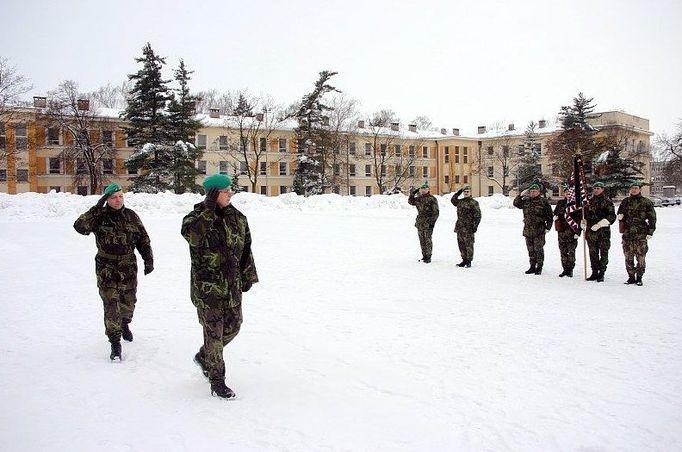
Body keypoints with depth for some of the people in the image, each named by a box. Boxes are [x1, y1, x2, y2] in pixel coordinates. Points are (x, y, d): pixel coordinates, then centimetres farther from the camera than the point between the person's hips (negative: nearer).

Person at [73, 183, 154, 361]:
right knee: (111, 305, -7)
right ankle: (115, 342, 2)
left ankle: (124, 324, 48)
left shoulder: (131, 216, 3)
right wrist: (96, 208, -25)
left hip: (128, 267, 3)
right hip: (107, 268, -3)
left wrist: (148, 259, 1)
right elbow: (80, 227, -22)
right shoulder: (99, 216, -6)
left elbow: (143, 239, 8)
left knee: (128, 302, 17)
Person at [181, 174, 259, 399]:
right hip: (207, 284, -6)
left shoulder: (237, 217, 6)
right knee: (214, 331, -1)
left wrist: (247, 276, 14)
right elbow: (191, 235, -32)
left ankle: (204, 356, 40)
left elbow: (246, 249, 14)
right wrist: (208, 210, -30)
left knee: (233, 326, 14)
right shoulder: (197, 216, -10)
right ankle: (216, 380, 13)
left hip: (232, 283, 6)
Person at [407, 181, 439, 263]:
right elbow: (410, 201, 28)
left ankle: (428, 257, 2)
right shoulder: (419, 198, 12)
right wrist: (412, 193, 14)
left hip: (428, 223, -6)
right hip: (420, 223, 6)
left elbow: (436, 212, -8)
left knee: (428, 240, -4)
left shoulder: (432, 199, -6)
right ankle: (424, 256, 20)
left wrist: (432, 222, -13)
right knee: (422, 240, 10)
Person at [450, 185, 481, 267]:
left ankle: (469, 261, 4)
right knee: (461, 244, 10)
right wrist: (458, 192, 16)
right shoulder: (460, 202, 13)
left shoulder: (474, 203, -5)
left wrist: (475, 226, -13)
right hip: (460, 227, 6)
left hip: (468, 228, -6)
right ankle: (464, 260, 19)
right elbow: (452, 200, 30)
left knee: (469, 245, -3)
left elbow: (477, 216, -7)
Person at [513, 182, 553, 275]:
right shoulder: (526, 201, 9)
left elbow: (549, 215, -1)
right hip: (528, 230, 5)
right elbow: (516, 203, 14)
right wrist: (521, 195, 1)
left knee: (538, 249, -2)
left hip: (539, 230, -5)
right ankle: (532, 266, 20)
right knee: (530, 249, 11)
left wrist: (548, 227, -5)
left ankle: (539, 267, 6)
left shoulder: (543, 201, -3)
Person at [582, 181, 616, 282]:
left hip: (603, 231, -5)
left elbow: (612, 216, -11)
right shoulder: (590, 201, 14)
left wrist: (599, 224, -19)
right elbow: (586, 214, 24)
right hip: (591, 231, 6)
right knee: (593, 253, 9)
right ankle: (594, 273, 17)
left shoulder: (607, 202, -4)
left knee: (603, 253, -2)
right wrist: (583, 221, 4)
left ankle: (601, 273, 5)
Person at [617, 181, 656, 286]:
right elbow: (620, 212, 22)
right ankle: (631, 277, 16)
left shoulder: (646, 202, 2)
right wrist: (620, 216, -3)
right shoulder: (625, 201, 11)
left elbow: (652, 218, 2)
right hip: (627, 234, 3)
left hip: (641, 234, -3)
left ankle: (639, 277, 8)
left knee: (641, 257, -2)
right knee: (628, 257, 5)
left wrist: (650, 232, -3)